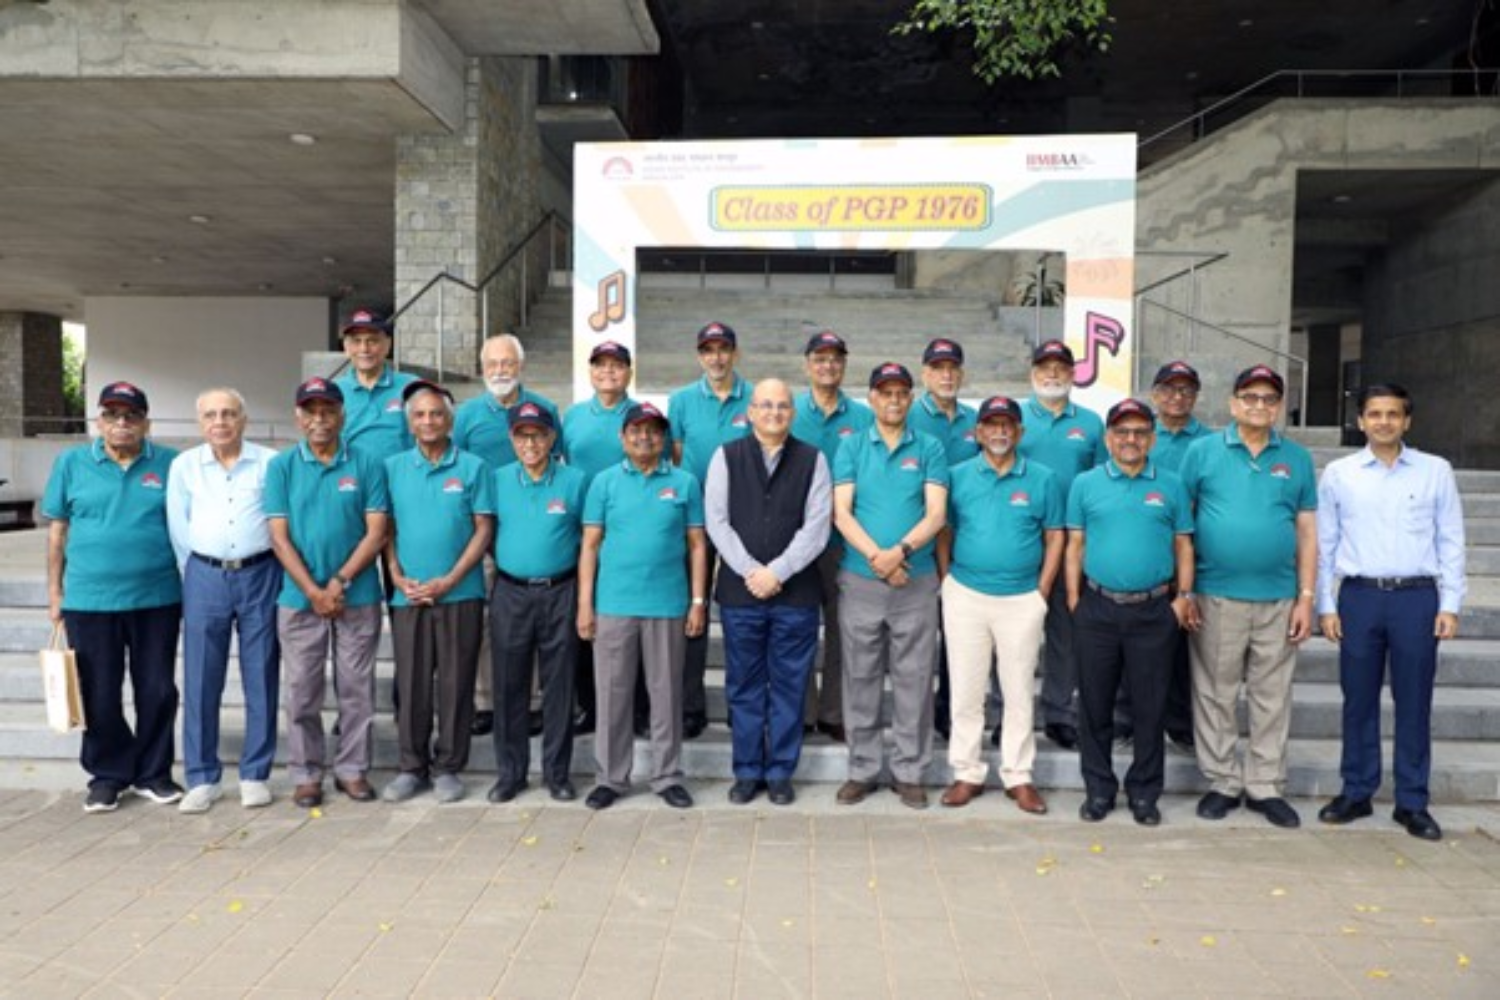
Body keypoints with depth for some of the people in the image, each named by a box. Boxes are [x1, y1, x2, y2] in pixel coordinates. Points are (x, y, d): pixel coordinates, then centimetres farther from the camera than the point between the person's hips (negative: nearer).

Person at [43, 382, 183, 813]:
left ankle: (153, 773, 23)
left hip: (157, 599, 0)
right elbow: (57, 531, 6)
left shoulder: (170, 464, 2)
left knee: (158, 691, 8)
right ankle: (107, 775, 25)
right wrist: (55, 594, 4)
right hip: (88, 600, 0)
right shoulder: (71, 463, 4)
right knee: (99, 694, 9)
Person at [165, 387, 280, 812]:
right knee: (200, 681, 3)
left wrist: (265, 572, 2)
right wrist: (195, 575, 6)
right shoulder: (184, 465, 7)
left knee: (261, 679, 3)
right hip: (204, 577, 2)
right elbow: (178, 528, 9)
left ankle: (255, 774, 14)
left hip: (260, 575, -1)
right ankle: (203, 778, 13)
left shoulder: (270, 462, 1)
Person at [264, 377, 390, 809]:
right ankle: (306, 774, 20)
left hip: (358, 596, 0)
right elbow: (279, 537, -3)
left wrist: (340, 581, -12)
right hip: (300, 598, 1)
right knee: (302, 691, 7)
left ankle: (352, 769, 20)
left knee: (356, 688, 7)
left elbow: (376, 532, -4)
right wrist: (313, 591, -11)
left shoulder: (367, 464, 0)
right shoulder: (282, 467, 3)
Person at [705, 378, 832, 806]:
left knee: (788, 686, 6)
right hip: (739, 591, 1)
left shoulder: (813, 459, 5)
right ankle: (748, 772, 20)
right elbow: (717, 521, -1)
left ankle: (780, 772, 19)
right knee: (744, 686, 8)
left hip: (796, 593, 0)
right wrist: (751, 571, -10)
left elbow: (817, 526, -3)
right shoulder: (726, 457, 6)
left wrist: (776, 572, -11)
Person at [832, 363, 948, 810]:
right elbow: (841, 513, -4)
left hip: (917, 582, 0)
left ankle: (909, 772, 18)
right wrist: (877, 557, -17)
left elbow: (936, 514, -5)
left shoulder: (930, 448, 5)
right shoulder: (851, 446, 5)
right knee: (861, 680, 7)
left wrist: (900, 550, -20)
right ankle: (863, 769, 19)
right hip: (860, 582, 0)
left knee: (913, 680, 5)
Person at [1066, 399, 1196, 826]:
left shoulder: (1171, 486, 7)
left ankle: (1144, 792, 21)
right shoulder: (1085, 484, 5)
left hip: (1154, 611, 0)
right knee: (1095, 704, 8)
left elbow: (1183, 546, 9)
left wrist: (1184, 596, -1)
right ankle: (1098, 789, 21)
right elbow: (1075, 544, 5)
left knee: (1150, 706, 7)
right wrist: (1074, 598, -1)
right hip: (1098, 609, 0)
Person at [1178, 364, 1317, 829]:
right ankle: (1223, 782, 20)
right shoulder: (1202, 451, 1)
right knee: (1215, 696, 6)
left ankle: (1266, 786, 22)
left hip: (1278, 599, 2)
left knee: (1272, 699, 9)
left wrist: (1306, 597, 3)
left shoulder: (1297, 458, 8)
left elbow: (1307, 531, 9)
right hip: (1216, 597, -2)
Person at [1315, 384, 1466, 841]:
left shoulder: (1436, 471, 4)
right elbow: (1324, 544, 6)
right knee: (1358, 700, 8)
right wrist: (1326, 605, 2)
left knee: (1414, 702, 6)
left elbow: (1450, 541, 4)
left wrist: (1450, 605, -1)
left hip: (1417, 597, 0)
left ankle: (1412, 802, 17)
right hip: (1359, 596, 0)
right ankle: (1356, 792, 20)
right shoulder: (1338, 473, 4)